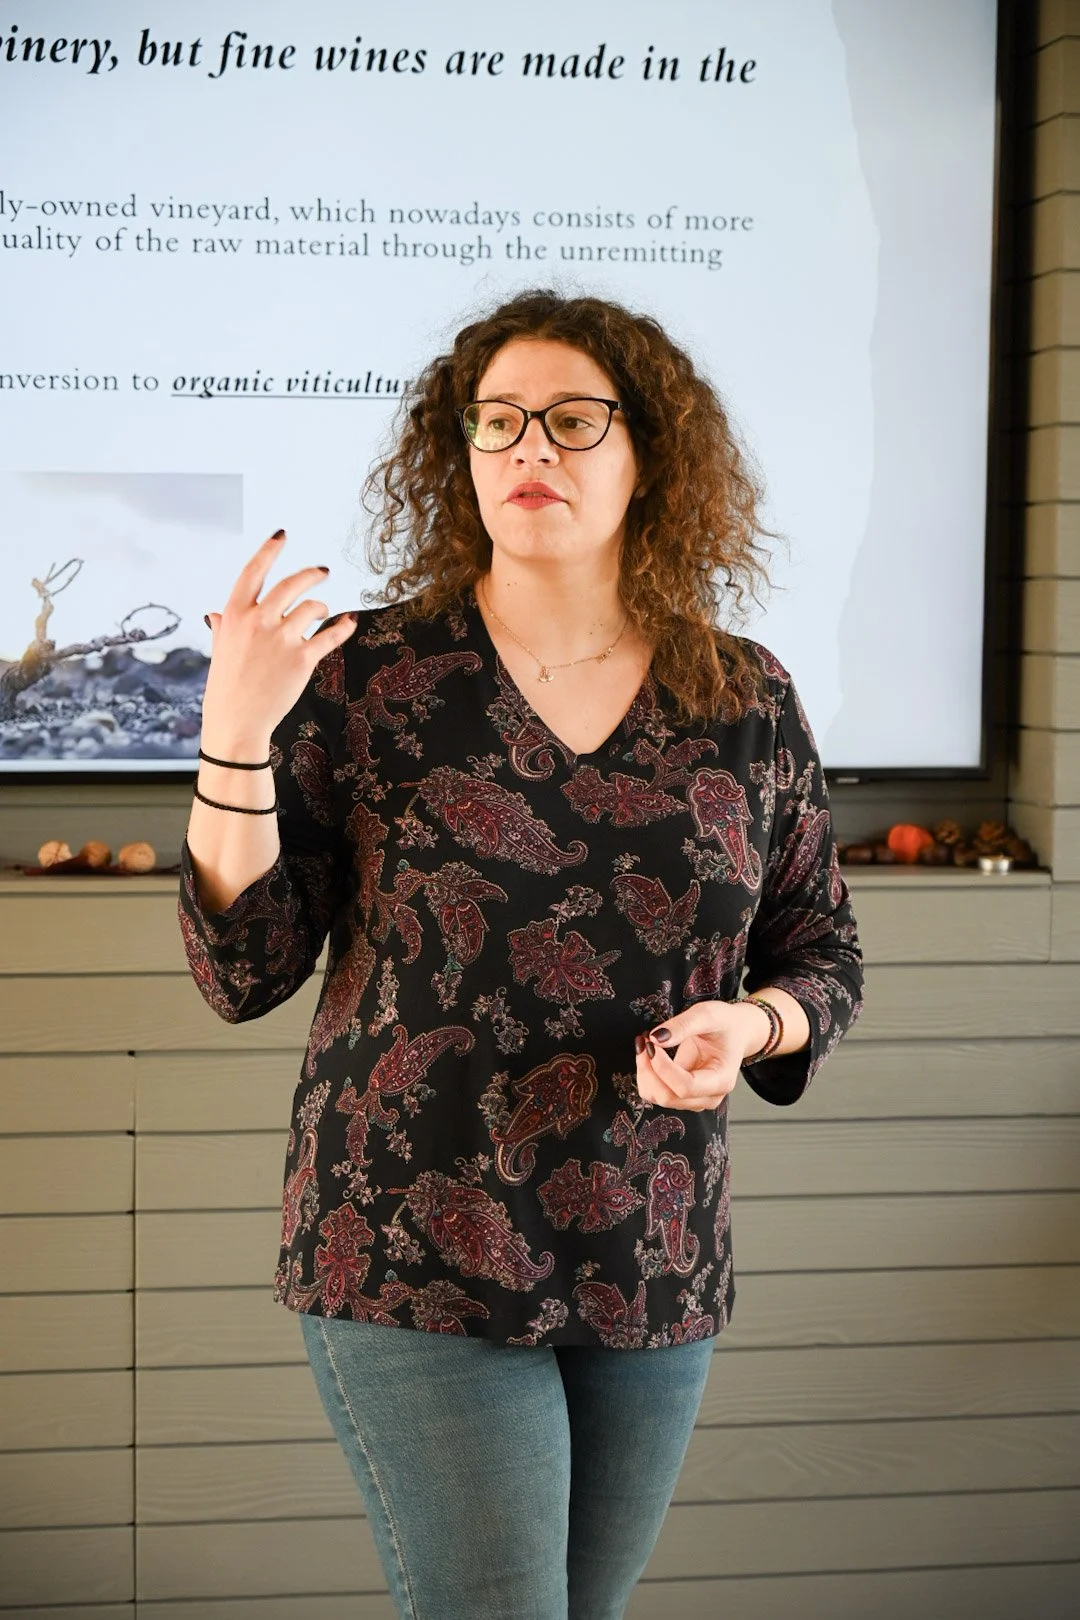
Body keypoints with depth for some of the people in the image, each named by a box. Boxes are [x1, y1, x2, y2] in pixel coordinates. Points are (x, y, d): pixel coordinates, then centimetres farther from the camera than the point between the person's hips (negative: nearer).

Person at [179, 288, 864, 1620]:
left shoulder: (747, 704, 3)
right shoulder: (366, 675, -5)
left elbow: (823, 955, 12)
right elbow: (242, 971, -6)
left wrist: (749, 1024, -11)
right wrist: (236, 733, -19)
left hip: (654, 1272, 4)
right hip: (417, 1260, -3)